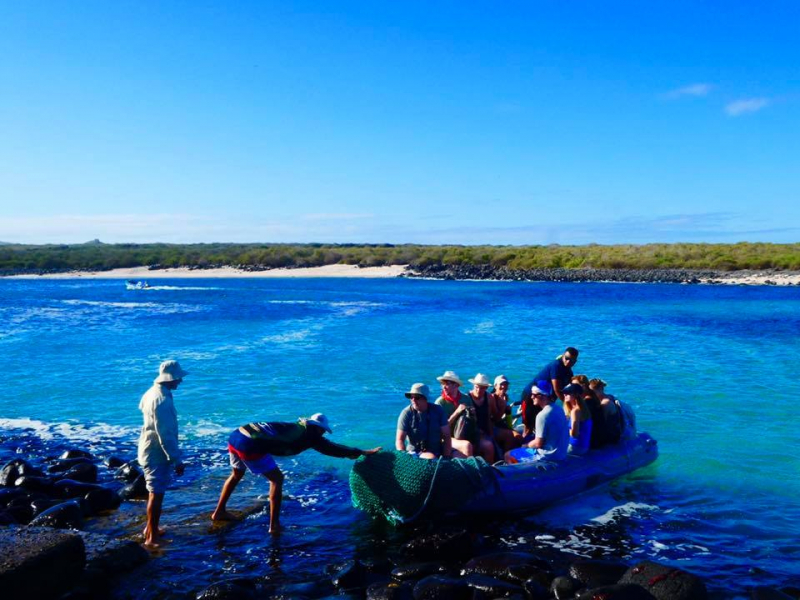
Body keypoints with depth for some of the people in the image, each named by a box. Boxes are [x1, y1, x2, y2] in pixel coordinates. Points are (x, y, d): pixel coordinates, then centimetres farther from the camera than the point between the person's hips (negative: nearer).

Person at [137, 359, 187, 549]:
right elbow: (166, 434, -26)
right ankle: (152, 538, 3)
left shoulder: (152, 392, 6)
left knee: (155, 491, 20)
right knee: (156, 494, -3)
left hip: (150, 450, 10)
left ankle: (150, 529, 32)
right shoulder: (162, 400, -25)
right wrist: (176, 460, -20)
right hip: (157, 453, -10)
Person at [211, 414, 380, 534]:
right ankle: (274, 525, 9)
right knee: (276, 478, 6)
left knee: (237, 474, 32)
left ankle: (219, 512, 45)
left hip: (236, 435, 9)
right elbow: (330, 448, 5)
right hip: (250, 445, -9)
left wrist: (349, 452, 42)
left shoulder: (296, 428, 25)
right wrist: (361, 452, 10)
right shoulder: (309, 434, 3)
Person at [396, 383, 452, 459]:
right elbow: (400, 440, -10)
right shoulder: (407, 413, -7)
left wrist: (446, 457, -14)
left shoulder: (437, 410, -1)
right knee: (432, 458, -34)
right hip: (417, 452, -3)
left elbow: (446, 436, -2)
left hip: (438, 450, 4)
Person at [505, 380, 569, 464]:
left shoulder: (542, 415, -21)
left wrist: (525, 445, 1)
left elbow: (538, 443, -18)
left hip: (547, 455, -9)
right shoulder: (559, 410, 4)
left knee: (508, 455, 2)